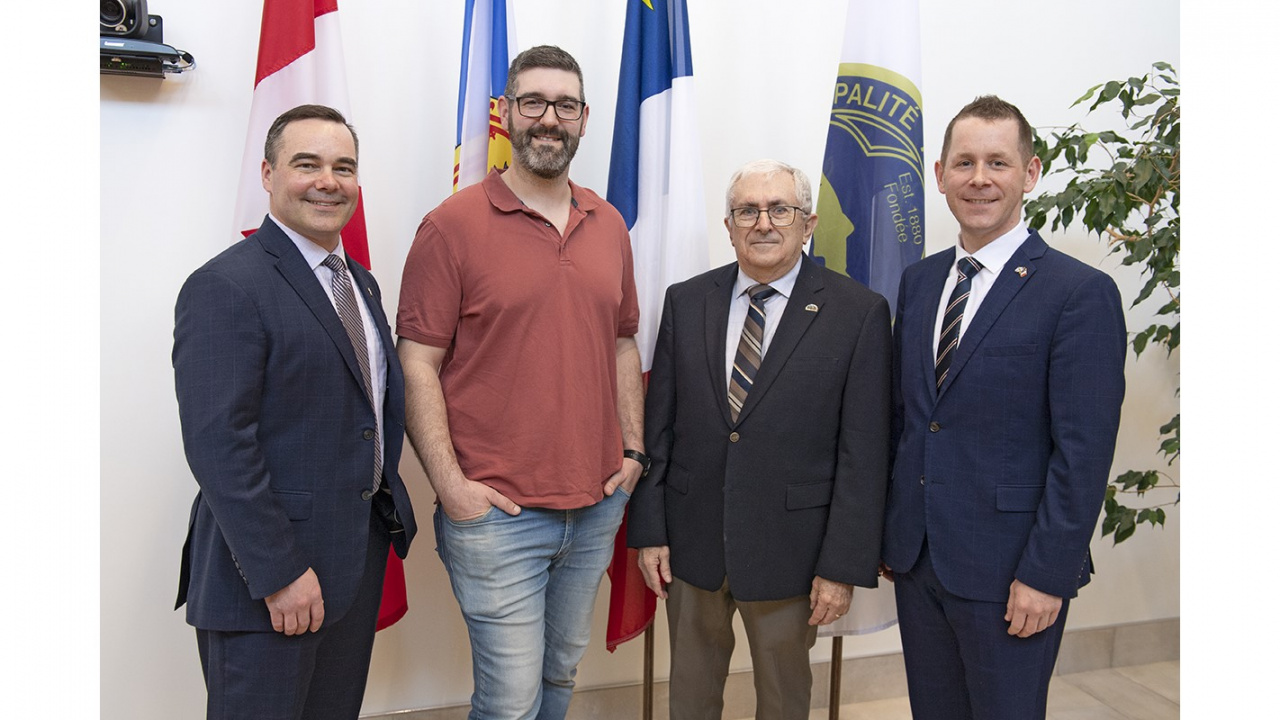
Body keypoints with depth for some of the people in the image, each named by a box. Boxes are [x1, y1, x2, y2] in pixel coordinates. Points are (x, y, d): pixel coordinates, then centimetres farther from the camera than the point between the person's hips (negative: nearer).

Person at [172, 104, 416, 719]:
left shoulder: (361, 283, 12)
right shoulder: (225, 287, -15)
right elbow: (217, 446, -20)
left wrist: (389, 510, 9)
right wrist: (279, 572, -20)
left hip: (361, 555, 8)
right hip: (269, 574, -8)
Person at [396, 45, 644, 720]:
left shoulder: (608, 224, 9)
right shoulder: (452, 225, -7)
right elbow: (417, 363, -9)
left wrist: (633, 450, 7)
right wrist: (450, 483, -14)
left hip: (597, 507, 5)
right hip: (496, 512, -5)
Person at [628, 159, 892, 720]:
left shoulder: (859, 312, -8)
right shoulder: (685, 302, 2)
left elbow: (863, 452, -10)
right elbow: (657, 425, 3)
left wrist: (843, 565, -11)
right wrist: (648, 529, 0)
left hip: (789, 547, -2)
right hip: (691, 541, 3)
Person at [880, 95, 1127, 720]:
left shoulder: (1081, 292, -11)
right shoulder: (919, 280, 8)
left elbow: (1084, 451, -14)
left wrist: (1047, 575, -16)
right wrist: (890, 529, 10)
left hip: (1007, 570, -5)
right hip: (915, 557, 6)